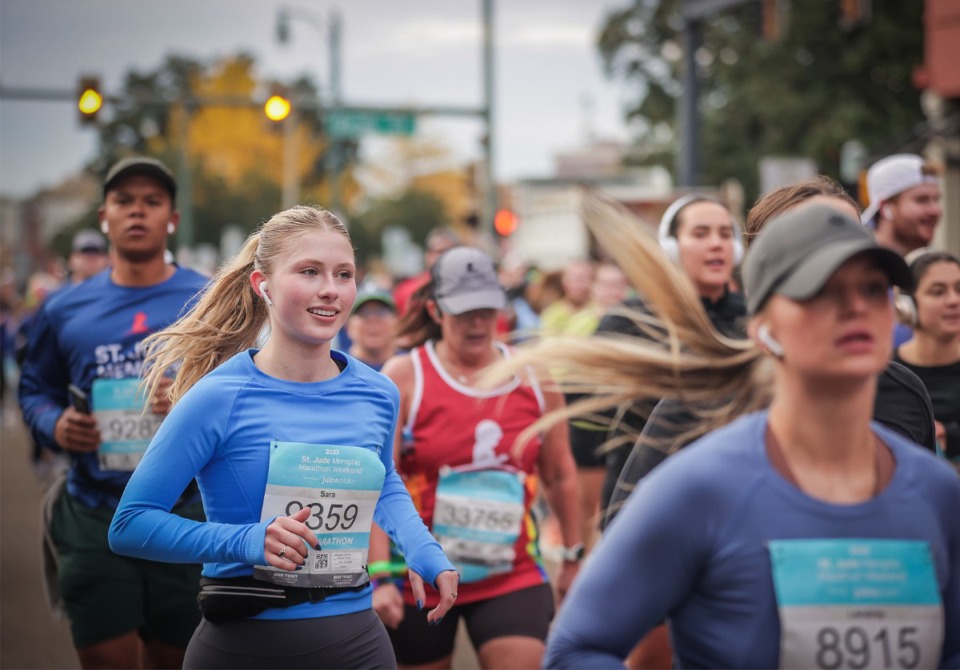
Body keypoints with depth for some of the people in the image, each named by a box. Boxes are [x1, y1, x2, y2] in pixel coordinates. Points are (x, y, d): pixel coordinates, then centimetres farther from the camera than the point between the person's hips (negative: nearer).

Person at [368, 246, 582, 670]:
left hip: (513, 576, 2)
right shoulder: (402, 377, -7)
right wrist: (379, 576, -18)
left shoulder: (535, 377, 2)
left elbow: (560, 476, 13)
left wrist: (572, 556, 17)